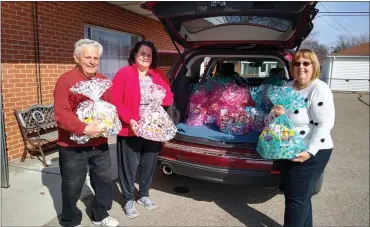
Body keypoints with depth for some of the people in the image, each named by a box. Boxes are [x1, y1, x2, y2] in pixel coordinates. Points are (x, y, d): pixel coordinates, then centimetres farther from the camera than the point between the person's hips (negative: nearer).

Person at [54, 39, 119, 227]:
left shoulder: (103, 81, 8)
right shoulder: (66, 80, -13)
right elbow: (61, 114, -20)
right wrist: (84, 129, -30)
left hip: (100, 143, 6)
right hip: (72, 146, -6)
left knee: (104, 181, 17)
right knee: (72, 187, 10)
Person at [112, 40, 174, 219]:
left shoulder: (159, 75, 9)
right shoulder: (123, 73, -6)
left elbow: (169, 99, 10)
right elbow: (116, 101, -11)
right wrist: (129, 120, -21)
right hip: (130, 129, -4)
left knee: (149, 164, 15)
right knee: (129, 166, 6)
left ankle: (144, 195, 35)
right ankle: (128, 199, 25)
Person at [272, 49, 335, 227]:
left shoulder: (320, 89, -17)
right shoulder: (289, 86, 6)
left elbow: (325, 124, -21)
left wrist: (310, 152, -27)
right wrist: (279, 113, -8)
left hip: (311, 154, -8)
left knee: (296, 199, 5)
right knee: (298, 196, 22)